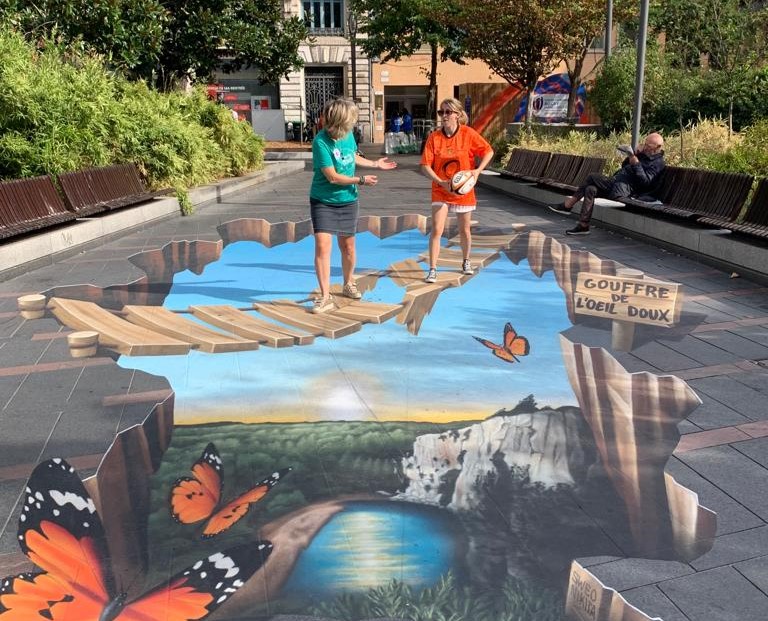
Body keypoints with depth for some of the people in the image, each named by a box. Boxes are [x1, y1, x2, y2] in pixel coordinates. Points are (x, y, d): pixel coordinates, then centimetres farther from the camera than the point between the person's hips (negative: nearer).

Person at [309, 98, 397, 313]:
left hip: (347, 201, 5)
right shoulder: (320, 141, -22)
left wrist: (375, 164, 22)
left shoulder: (348, 135, -3)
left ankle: (348, 284, 36)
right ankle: (325, 297, -8)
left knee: (347, 246, 13)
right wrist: (361, 180, -13)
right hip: (323, 201, -5)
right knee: (322, 246, -14)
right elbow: (332, 176, -21)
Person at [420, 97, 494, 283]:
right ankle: (432, 270, -2)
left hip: (464, 190, 1)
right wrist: (441, 182, -23)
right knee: (436, 230, -10)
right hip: (440, 191, 0)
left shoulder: (468, 134, -10)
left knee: (465, 229, 13)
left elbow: (488, 151, -1)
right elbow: (425, 166, -11)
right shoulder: (434, 137, -10)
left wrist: (478, 170, -15)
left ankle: (466, 262, 36)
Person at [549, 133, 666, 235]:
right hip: (616, 183, 10)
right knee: (590, 189, -7)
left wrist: (636, 164, -22)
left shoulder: (658, 163, -3)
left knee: (592, 178, -20)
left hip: (624, 188, -10)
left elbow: (645, 181, -16)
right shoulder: (644, 155, 26)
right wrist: (633, 155, 11)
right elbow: (624, 166, 28)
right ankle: (583, 226, -9)